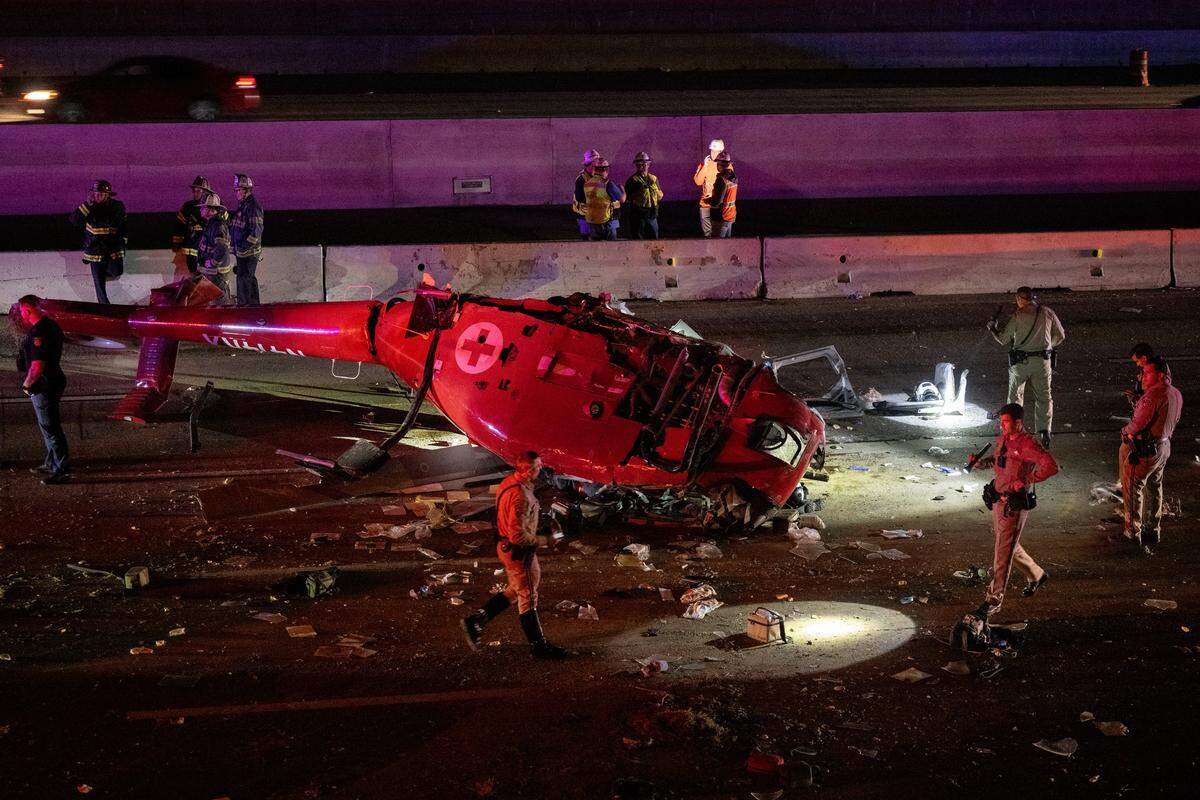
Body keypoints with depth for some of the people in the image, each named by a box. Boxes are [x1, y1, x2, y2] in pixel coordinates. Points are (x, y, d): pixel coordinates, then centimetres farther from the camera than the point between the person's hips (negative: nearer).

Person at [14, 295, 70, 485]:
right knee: (49, 426, 21)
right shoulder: (51, 325, 10)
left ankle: (62, 470, -3)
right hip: (53, 382, 10)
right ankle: (51, 464, 34)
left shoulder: (39, 332, -22)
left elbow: (37, 365, -27)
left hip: (43, 386, -10)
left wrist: (27, 384, -14)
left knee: (50, 428, -5)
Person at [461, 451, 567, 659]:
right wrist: (539, 541, -14)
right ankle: (539, 646, 19)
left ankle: (476, 621, 22)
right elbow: (517, 534, -31)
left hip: (505, 546, 9)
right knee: (528, 597, 5)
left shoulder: (509, 482, 1)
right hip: (518, 552, -9)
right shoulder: (521, 497, -30)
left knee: (515, 591, 23)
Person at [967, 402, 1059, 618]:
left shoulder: (1027, 443, -19)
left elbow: (1051, 466, -27)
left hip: (1015, 504, -9)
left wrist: (1026, 481, -26)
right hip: (998, 498, 9)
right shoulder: (1003, 438, 7)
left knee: (1003, 551, -5)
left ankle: (994, 600, 0)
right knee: (1009, 545, 23)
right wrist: (980, 462, 6)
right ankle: (1037, 575, 45)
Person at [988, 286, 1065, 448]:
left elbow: (1003, 339, 0)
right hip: (1043, 361, 2)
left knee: (1015, 396, 13)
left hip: (1020, 361, -2)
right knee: (1043, 397, 9)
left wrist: (993, 329, 19)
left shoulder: (1017, 316, -6)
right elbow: (1060, 336, 8)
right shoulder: (1048, 313, 1)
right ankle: (1045, 430, -2)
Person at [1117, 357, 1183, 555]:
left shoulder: (1153, 395, -27)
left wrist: (1126, 431, -5)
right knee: (1154, 488, 22)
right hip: (1163, 446, 9)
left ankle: (1133, 532, 15)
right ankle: (1153, 530, 33)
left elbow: (1138, 424, -26)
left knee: (1133, 490, 6)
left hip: (1142, 450, -9)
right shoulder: (1176, 394, 3)